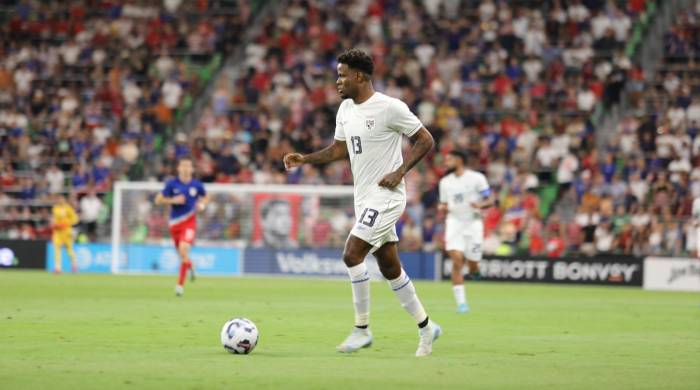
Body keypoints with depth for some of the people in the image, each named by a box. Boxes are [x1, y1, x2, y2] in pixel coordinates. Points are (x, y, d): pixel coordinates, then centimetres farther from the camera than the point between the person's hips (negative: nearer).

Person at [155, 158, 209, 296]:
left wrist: (202, 204, -3)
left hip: (189, 222, -2)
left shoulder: (197, 185, 0)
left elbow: (205, 197, 19)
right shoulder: (171, 184, -2)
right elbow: (158, 200, -1)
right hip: (175, 222, 2)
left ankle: (180, 284, -16)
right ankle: (190, 265, 50)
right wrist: (173, 200, -16)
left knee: (183, 249, -23)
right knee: (182, 253, 10)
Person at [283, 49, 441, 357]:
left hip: (385, 196, -8)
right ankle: (426, 328, 22)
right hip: (364, 198, 8)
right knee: (389, 267, 11)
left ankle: (362, 329, -8)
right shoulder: (345, 109, 9)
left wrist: (399, 172, -18)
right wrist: (305, 159, 7)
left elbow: (425, 141, -9)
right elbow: (339, 148, 21)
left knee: (352, 254, -17)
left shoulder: (390, 108, -15)